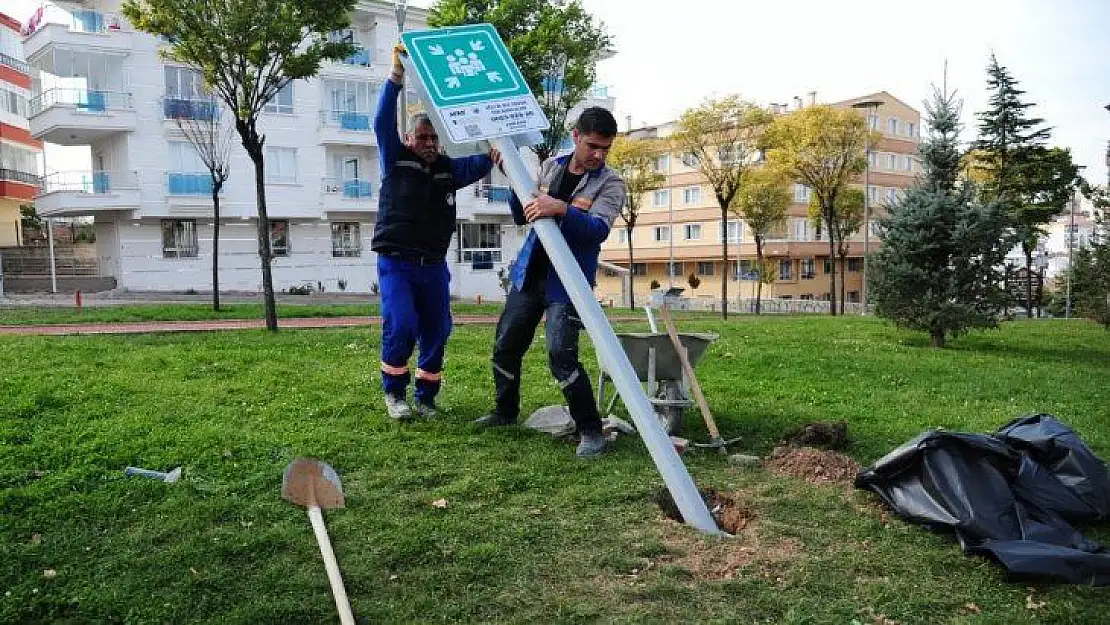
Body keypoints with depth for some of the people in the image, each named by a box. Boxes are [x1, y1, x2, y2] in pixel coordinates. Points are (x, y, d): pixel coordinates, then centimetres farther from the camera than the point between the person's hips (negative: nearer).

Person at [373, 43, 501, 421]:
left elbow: (478, 165, -3)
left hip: (434, 265, 4)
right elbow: (383, 121, -9)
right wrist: (397, 74, -17)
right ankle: (394, 392, 6)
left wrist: (496, 153, -25)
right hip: (396, 262, -4)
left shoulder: (449, 170, 11)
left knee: (437, 332, 4)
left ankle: (425, 397, 18)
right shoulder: (395, 160, 3)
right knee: (401, 326, -16)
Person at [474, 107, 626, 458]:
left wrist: (562, 209, -37)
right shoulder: (550, 166, 8)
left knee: (561, 355, -18)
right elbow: (521, 217, 11)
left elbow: (599, 229, -22)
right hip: (529, 274, 6)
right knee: (505, 346, 12)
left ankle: (591, 429, -3)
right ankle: (506, 412, 34)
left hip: (567, 283, -5)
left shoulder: (610, 183, -6)